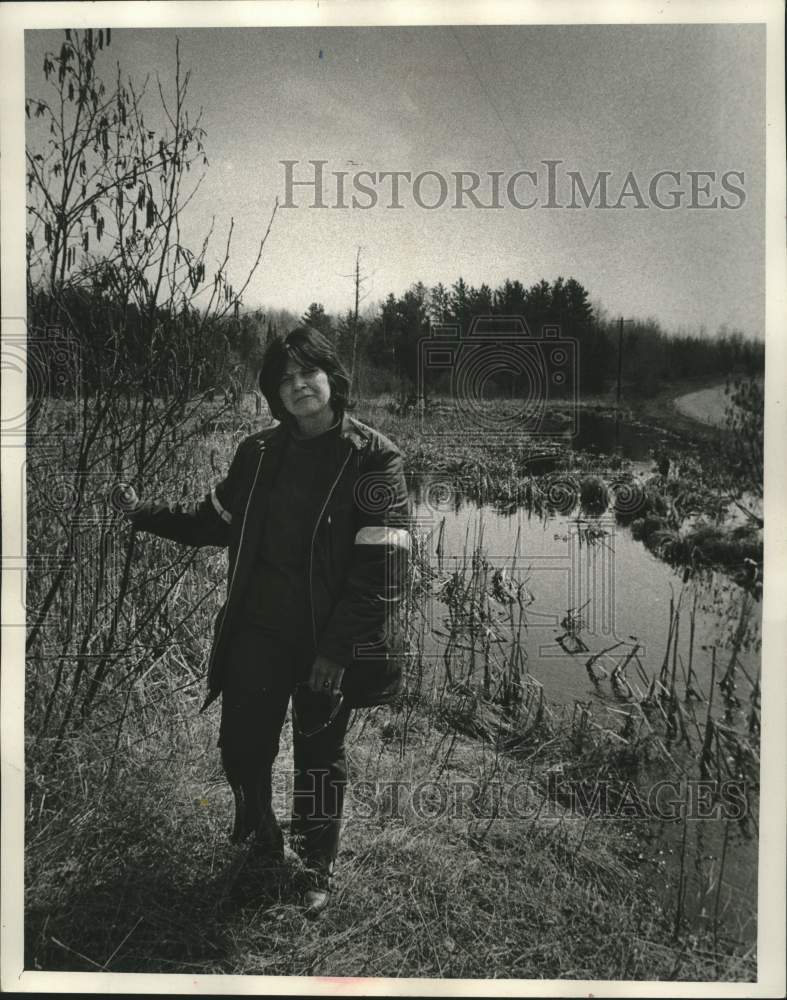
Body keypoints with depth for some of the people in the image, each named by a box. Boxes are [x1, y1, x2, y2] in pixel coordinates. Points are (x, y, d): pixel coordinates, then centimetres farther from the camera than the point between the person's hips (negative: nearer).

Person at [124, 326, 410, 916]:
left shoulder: (373, 459, -12)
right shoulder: (259, 454, 4)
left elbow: (381, 565, -16)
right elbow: (218, 520, 16)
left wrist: (337, 650, -18)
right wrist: (148, 515, 2)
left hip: (326, 643, -4)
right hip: (256, 633, 4)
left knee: (320, 757, 11)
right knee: (242, 745, 12)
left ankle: (319, 871, 35)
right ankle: (261, 841, 42)